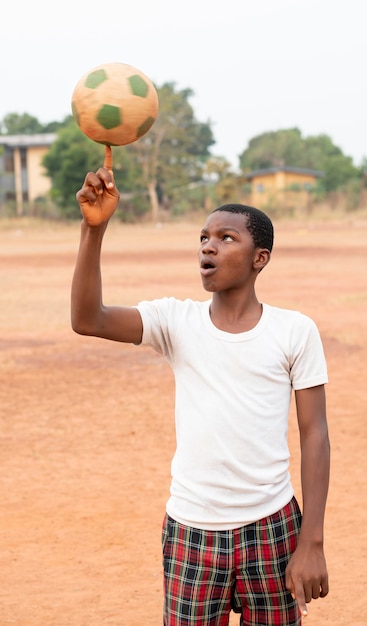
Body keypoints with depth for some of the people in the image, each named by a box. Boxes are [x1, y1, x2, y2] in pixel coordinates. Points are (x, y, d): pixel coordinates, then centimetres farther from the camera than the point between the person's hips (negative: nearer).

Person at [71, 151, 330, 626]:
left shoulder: (295, 331, -3)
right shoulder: (177, 320, 0)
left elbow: (314, 435, -3)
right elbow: (87, 319, -14)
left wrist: (311, 542, -7)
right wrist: (94, 229, -26)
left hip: (271, 527, -1)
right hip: (190, 531, 1)